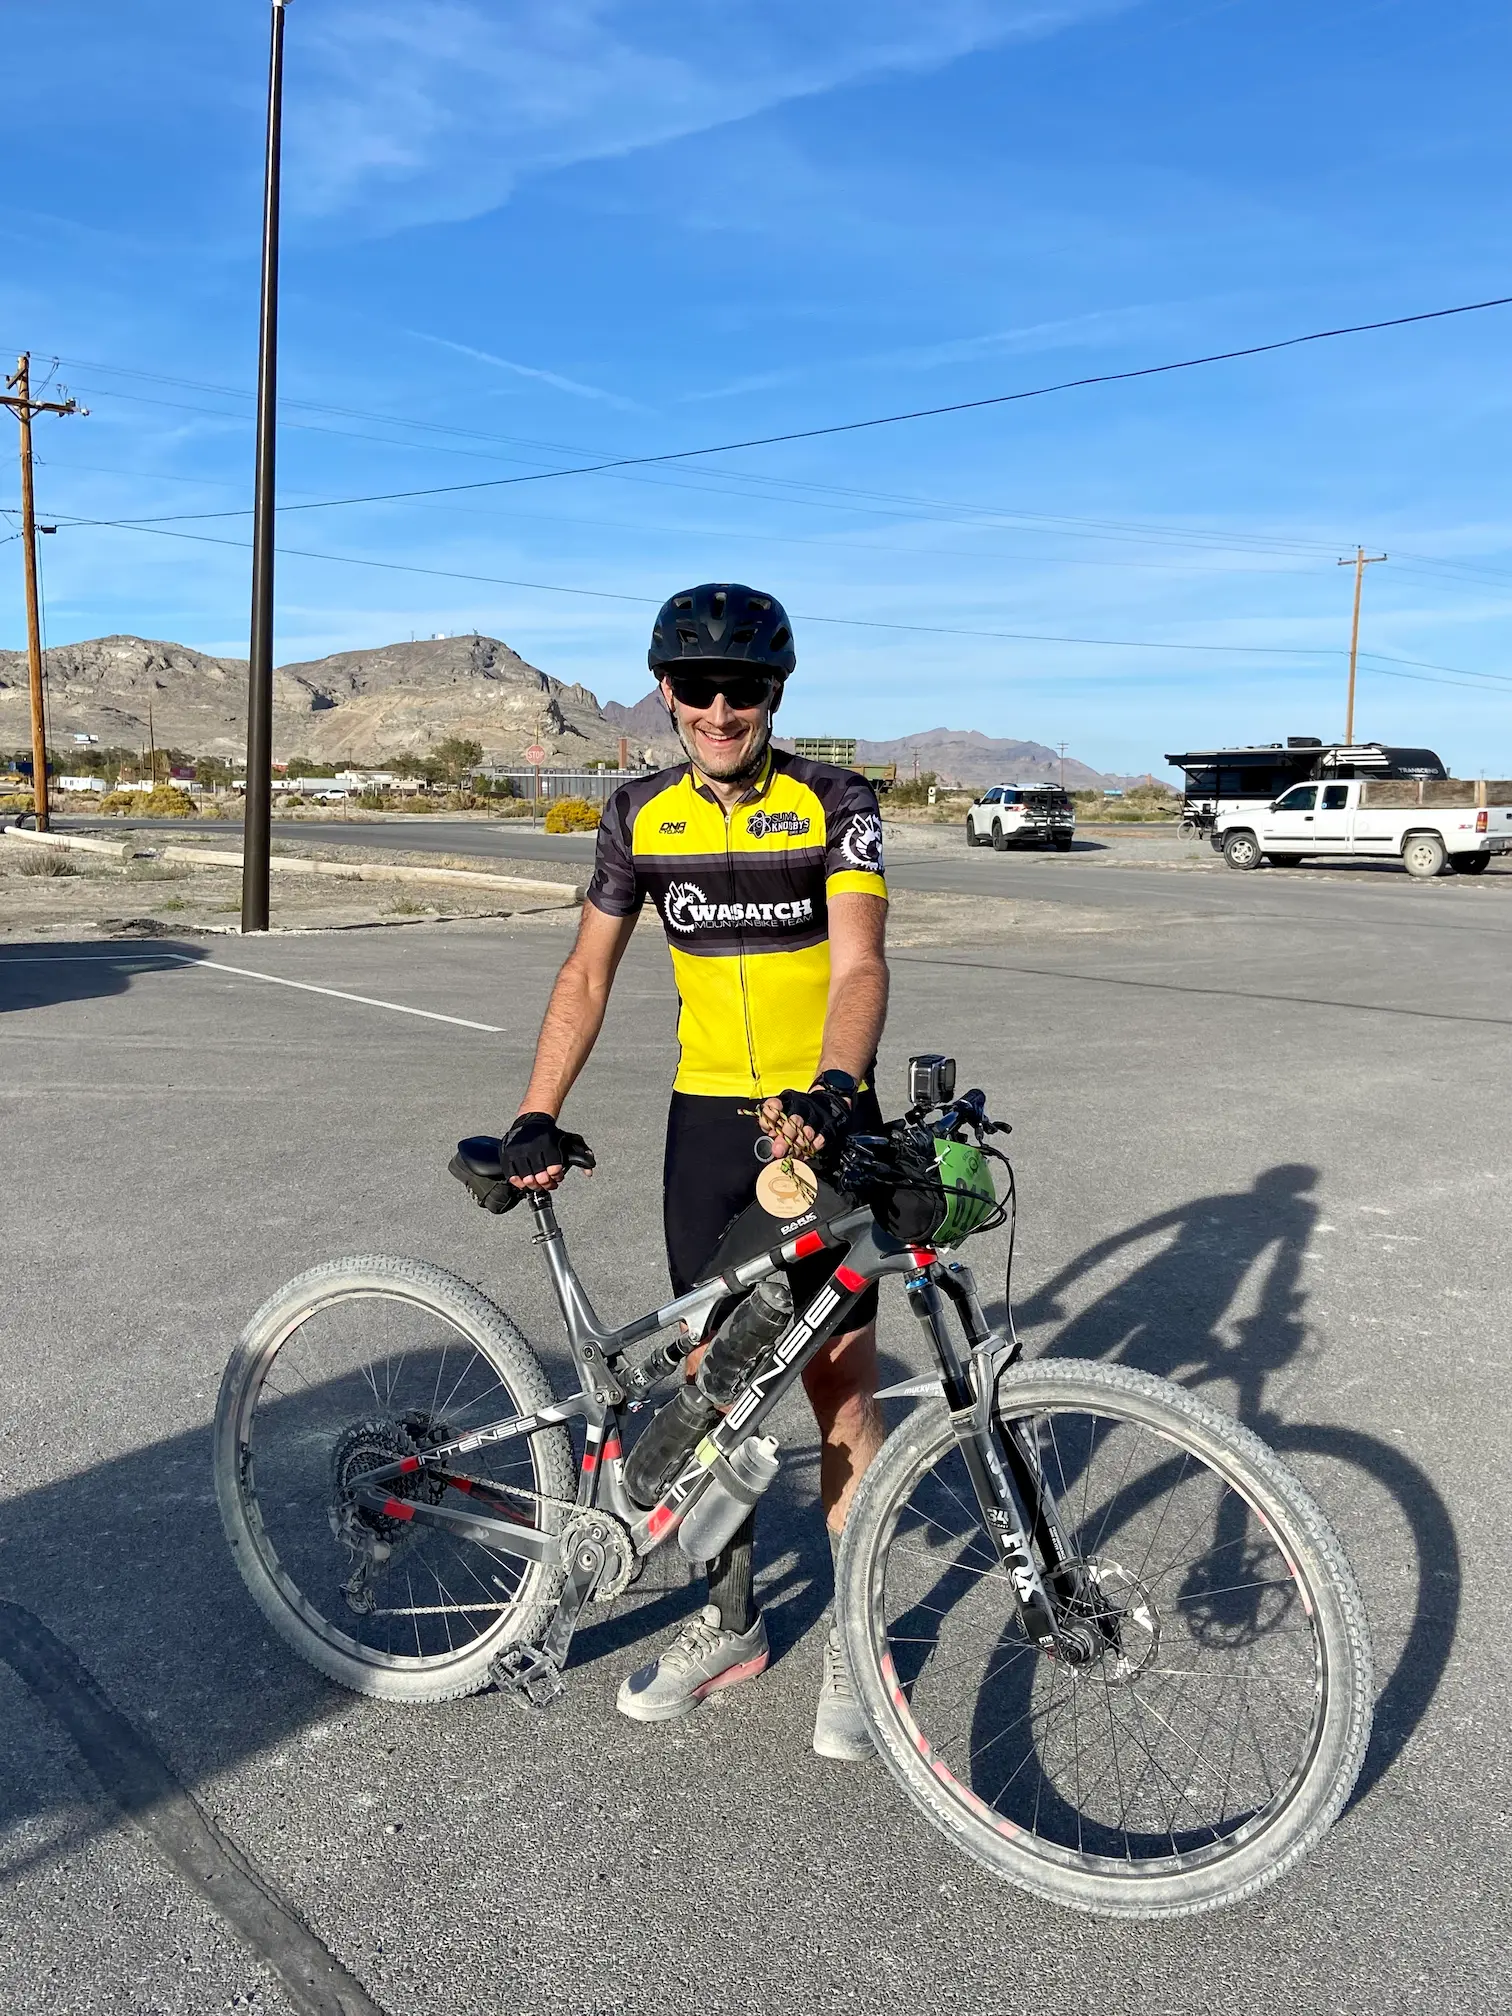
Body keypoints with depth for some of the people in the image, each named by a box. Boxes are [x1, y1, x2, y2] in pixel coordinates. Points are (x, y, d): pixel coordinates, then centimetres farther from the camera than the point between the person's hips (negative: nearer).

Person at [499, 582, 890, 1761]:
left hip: (823, 1123, -3)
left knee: (841, 1389, 2)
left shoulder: (833, 804, -9)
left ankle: (855, 1638, 21)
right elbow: (588, 975, 4)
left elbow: (860, 966, -21)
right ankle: (731, 1621, 28)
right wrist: (537, 1119, -5)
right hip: (708, 1123, 3)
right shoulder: (644, 815, 2)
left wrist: (832, 1089, -40)